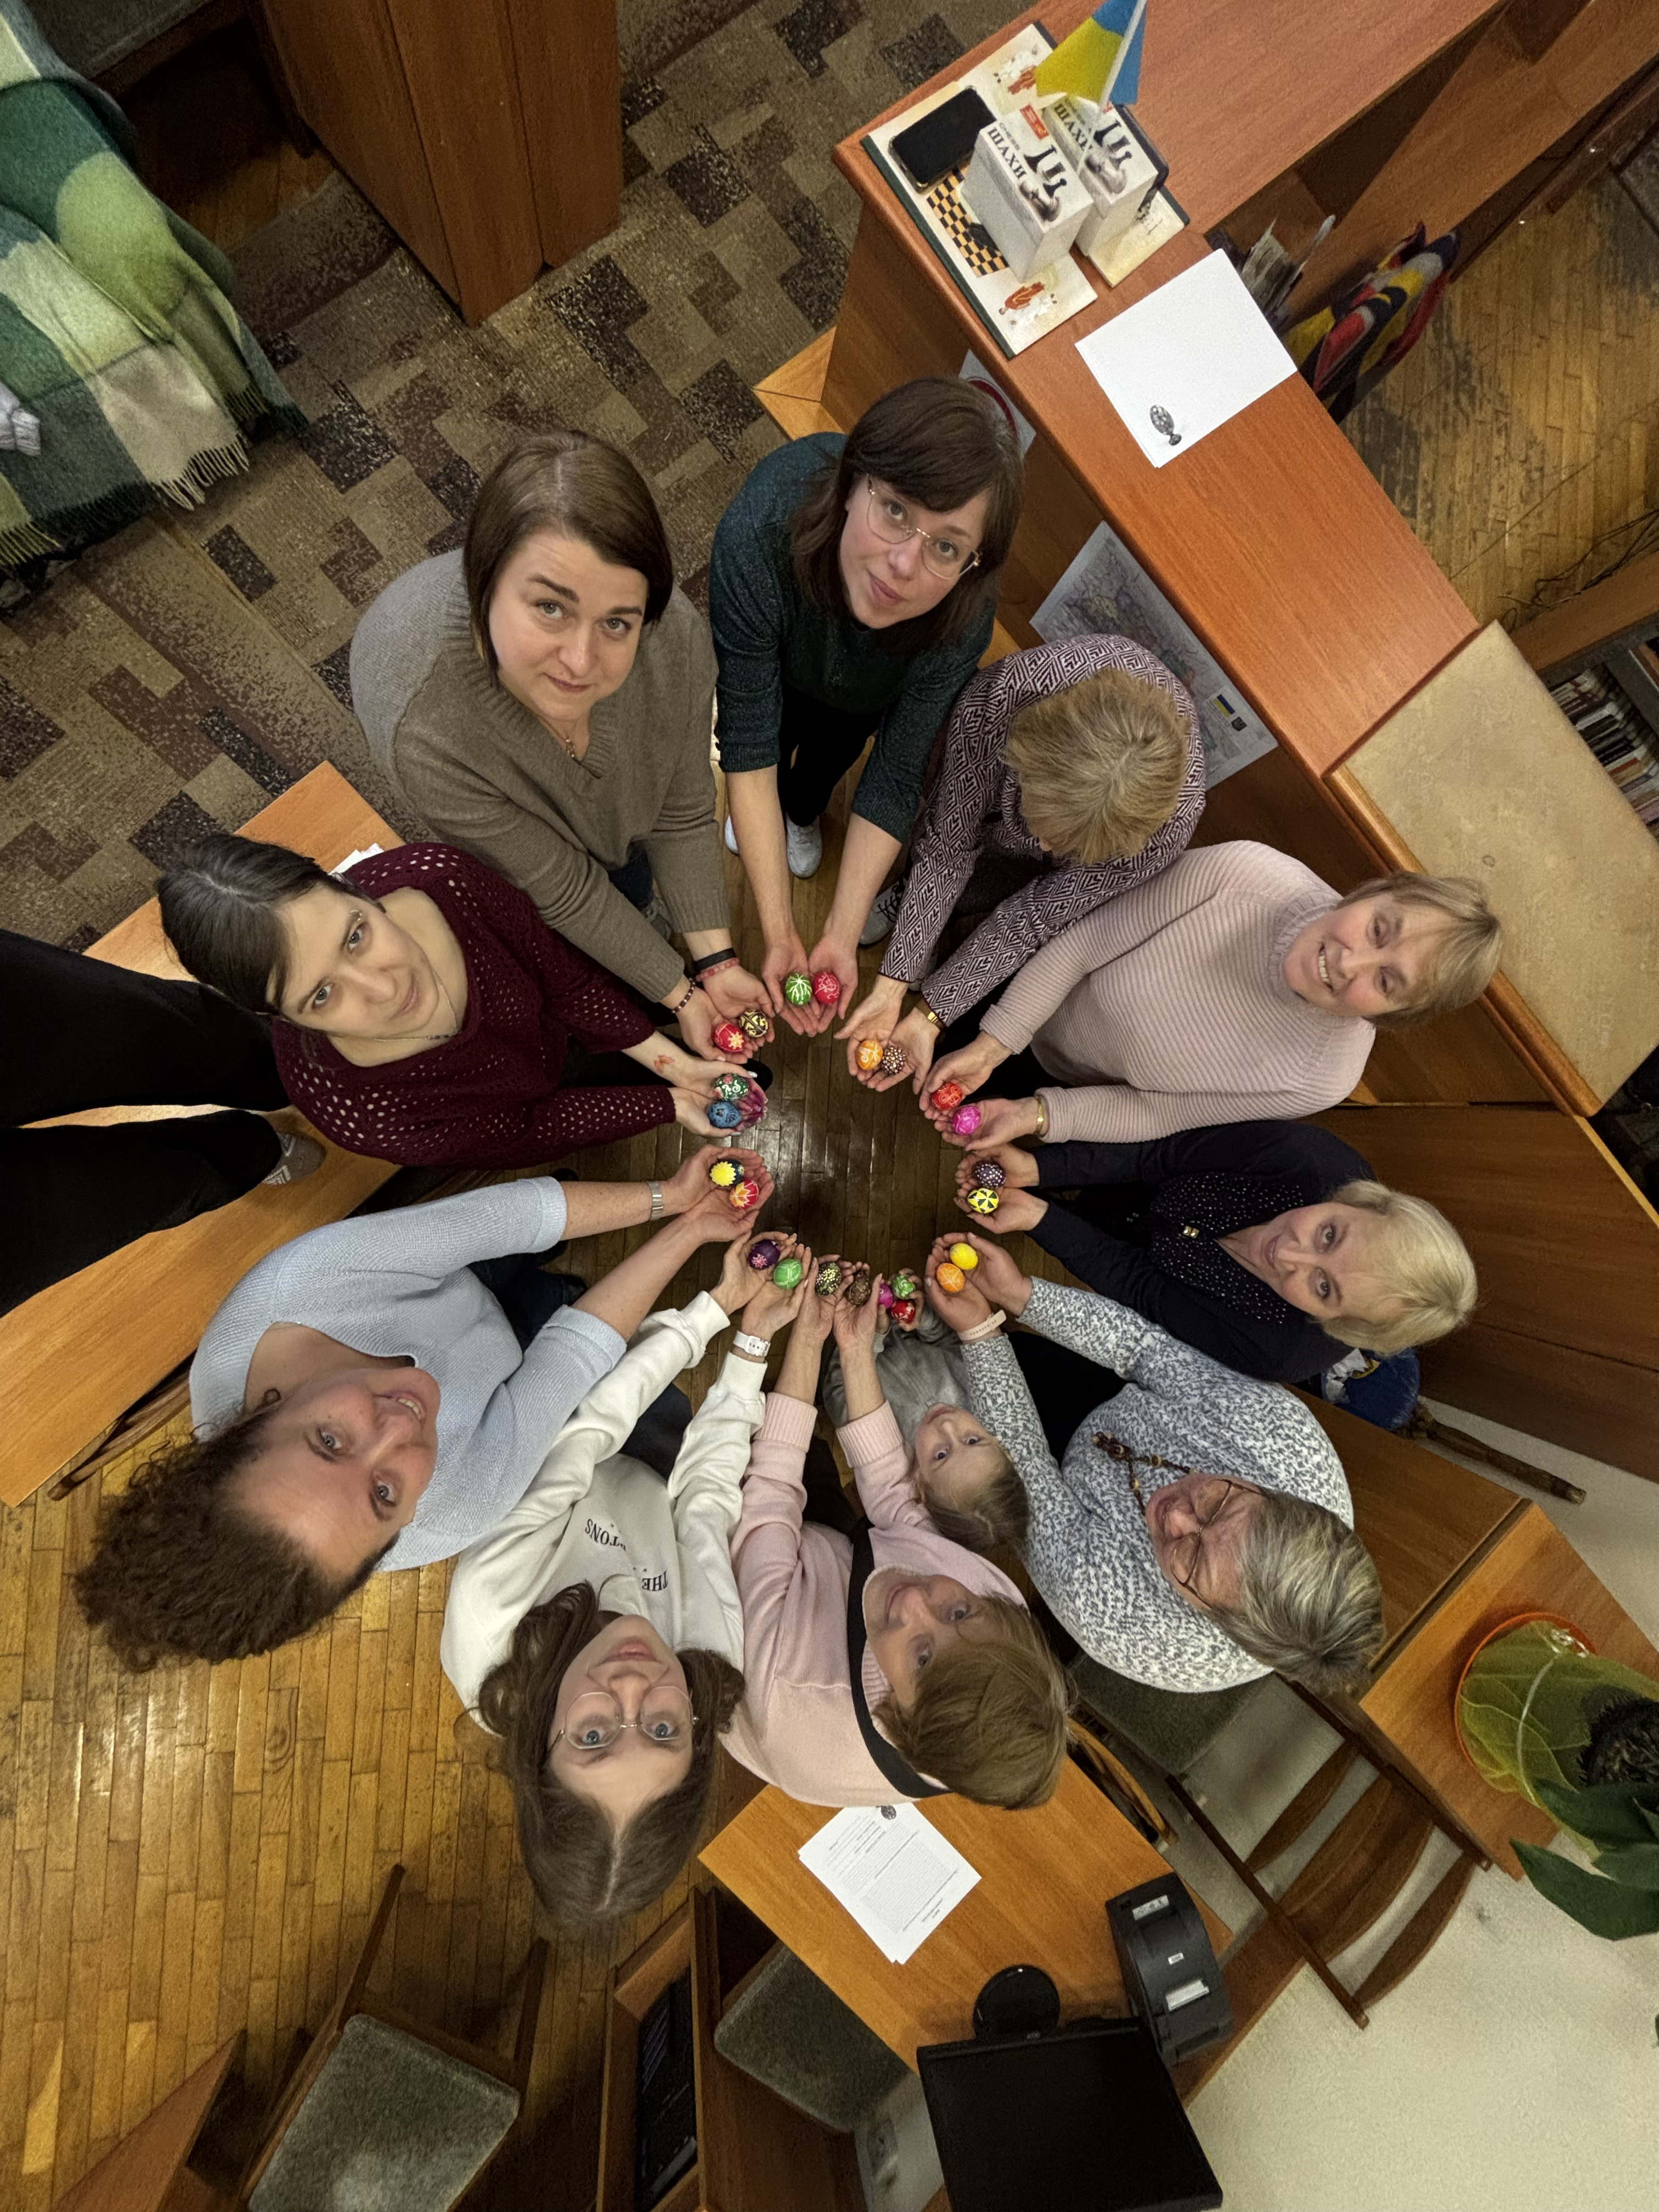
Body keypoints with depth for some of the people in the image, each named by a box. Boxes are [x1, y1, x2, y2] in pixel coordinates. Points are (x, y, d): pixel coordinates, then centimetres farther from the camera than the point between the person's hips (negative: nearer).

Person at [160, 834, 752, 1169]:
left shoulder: (439, 877, -37)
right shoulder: (348, 1108, -41)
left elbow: (565, 976, -20)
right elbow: (531, 1130, -25)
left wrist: (674, 1064, -20)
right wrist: (670, 1106, -23)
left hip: (564, 1024, 3)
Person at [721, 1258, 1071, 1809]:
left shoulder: (792, 1712, -47)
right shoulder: (999, 1599, -35)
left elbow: (769, 1499, -36)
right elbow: (893, 1493, -20)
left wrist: (807, 1340, -34)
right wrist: (856, 1348, -26)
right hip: (834, 1548, 4)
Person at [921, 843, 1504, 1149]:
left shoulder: (1320, 1080, -33)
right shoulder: (1241, 872, -37)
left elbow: (1156, 1114, -21)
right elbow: (1083, 944, -26)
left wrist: (1035, 1116, -30)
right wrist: (991, 1045, -27)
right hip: (1038, 1000, 0)